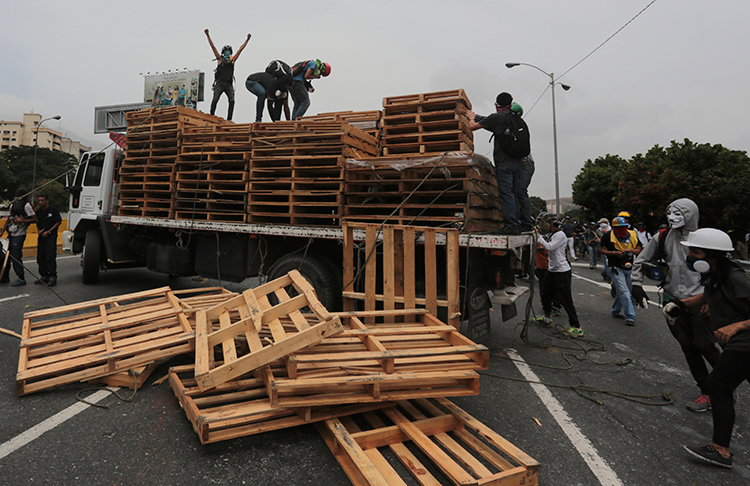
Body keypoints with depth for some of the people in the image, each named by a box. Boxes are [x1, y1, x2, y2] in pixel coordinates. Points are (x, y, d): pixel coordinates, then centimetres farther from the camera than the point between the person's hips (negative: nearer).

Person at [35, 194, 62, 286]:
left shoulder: (53, 210, -5)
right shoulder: (38, 211, 12)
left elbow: (59, 222, -6)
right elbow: (37, 222, 23)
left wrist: (49, 232, -11)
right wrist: (38, 230, 3)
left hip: (51, 237, -6)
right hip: (41, 237, 6)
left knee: (50, 257, -10)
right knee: (40, 257, 7)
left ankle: (53, 277, -7)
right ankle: (44, 276, 17)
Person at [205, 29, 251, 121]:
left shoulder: (233, 60, 17)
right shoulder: (220, 58, 11)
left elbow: (240, 49, 20)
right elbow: (212, 46, 8)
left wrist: (247, 39, 24)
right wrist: (207, 35, 4)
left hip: (229, 84, 2)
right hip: (220, 83, -2)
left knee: (232, 101, -13)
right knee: (215, 100, -11)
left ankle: (229, 119, -9)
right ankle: (211, 116, -2)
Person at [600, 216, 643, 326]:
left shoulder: (632, 235, 7)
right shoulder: (608, 236, -5)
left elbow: (639, 249, 5)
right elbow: (603, 251, -6)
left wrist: (629, 250, -15)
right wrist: (615, 253, -20)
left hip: (629, 267, 5)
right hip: (616, 268, -5)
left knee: (620, 292, 17)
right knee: (624, 292, -13)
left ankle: (616, 311, 34)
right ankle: (630, 316, -12)